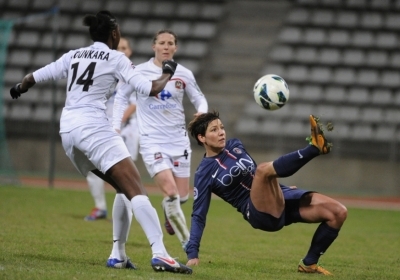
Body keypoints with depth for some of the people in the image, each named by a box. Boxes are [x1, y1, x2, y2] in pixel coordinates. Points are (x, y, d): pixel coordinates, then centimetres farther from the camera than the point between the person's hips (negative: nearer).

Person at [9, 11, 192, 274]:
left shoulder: (74, 55, 18)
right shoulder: (115, 58, 1)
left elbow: (35, 77, 22)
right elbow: (149, 88, -5)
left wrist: (20, 88, 44)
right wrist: (167, 73, 15)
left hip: (67, 129, 7)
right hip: (93, 126, -7)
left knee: (125, 188, 17)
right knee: (136, 189, -15)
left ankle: (118, 255, 9)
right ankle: (160, 255, -30)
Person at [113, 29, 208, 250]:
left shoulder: (184, 74, 1)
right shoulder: (140, 72, -5)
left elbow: (199, 99, 10)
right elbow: (120, 97, 6)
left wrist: (202, 112, -13)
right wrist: (115, 126, -1)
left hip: (178, 139, 3)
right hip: (151, 140, -3)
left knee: (182, 196, 4)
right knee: (171, 192, -17)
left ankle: (169, 210, 42)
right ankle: (187, 243, -2)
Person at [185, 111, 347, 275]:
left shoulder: (235, 145, 16)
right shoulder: (205, 173, -1)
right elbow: (198, 215, 0)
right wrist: (192, 253, -7)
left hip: (282, 197, 7)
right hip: (260, 212, -7)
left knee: (338, 212, -7)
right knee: (263, 169, -36)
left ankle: (309, 264, 6)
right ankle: (315, 147, -43)